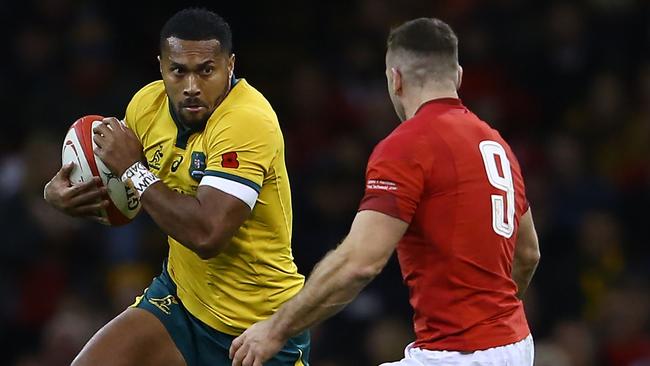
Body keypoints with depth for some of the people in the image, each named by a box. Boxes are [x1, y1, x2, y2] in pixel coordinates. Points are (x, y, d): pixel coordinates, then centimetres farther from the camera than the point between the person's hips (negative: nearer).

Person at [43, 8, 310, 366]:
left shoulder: (247, 124, -25)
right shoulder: (148, 104, -3)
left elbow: (207, 235, -34)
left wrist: (134, 169, -23)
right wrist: (60, 192, -7)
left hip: (259, 326, -6)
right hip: (180, 296, 6)